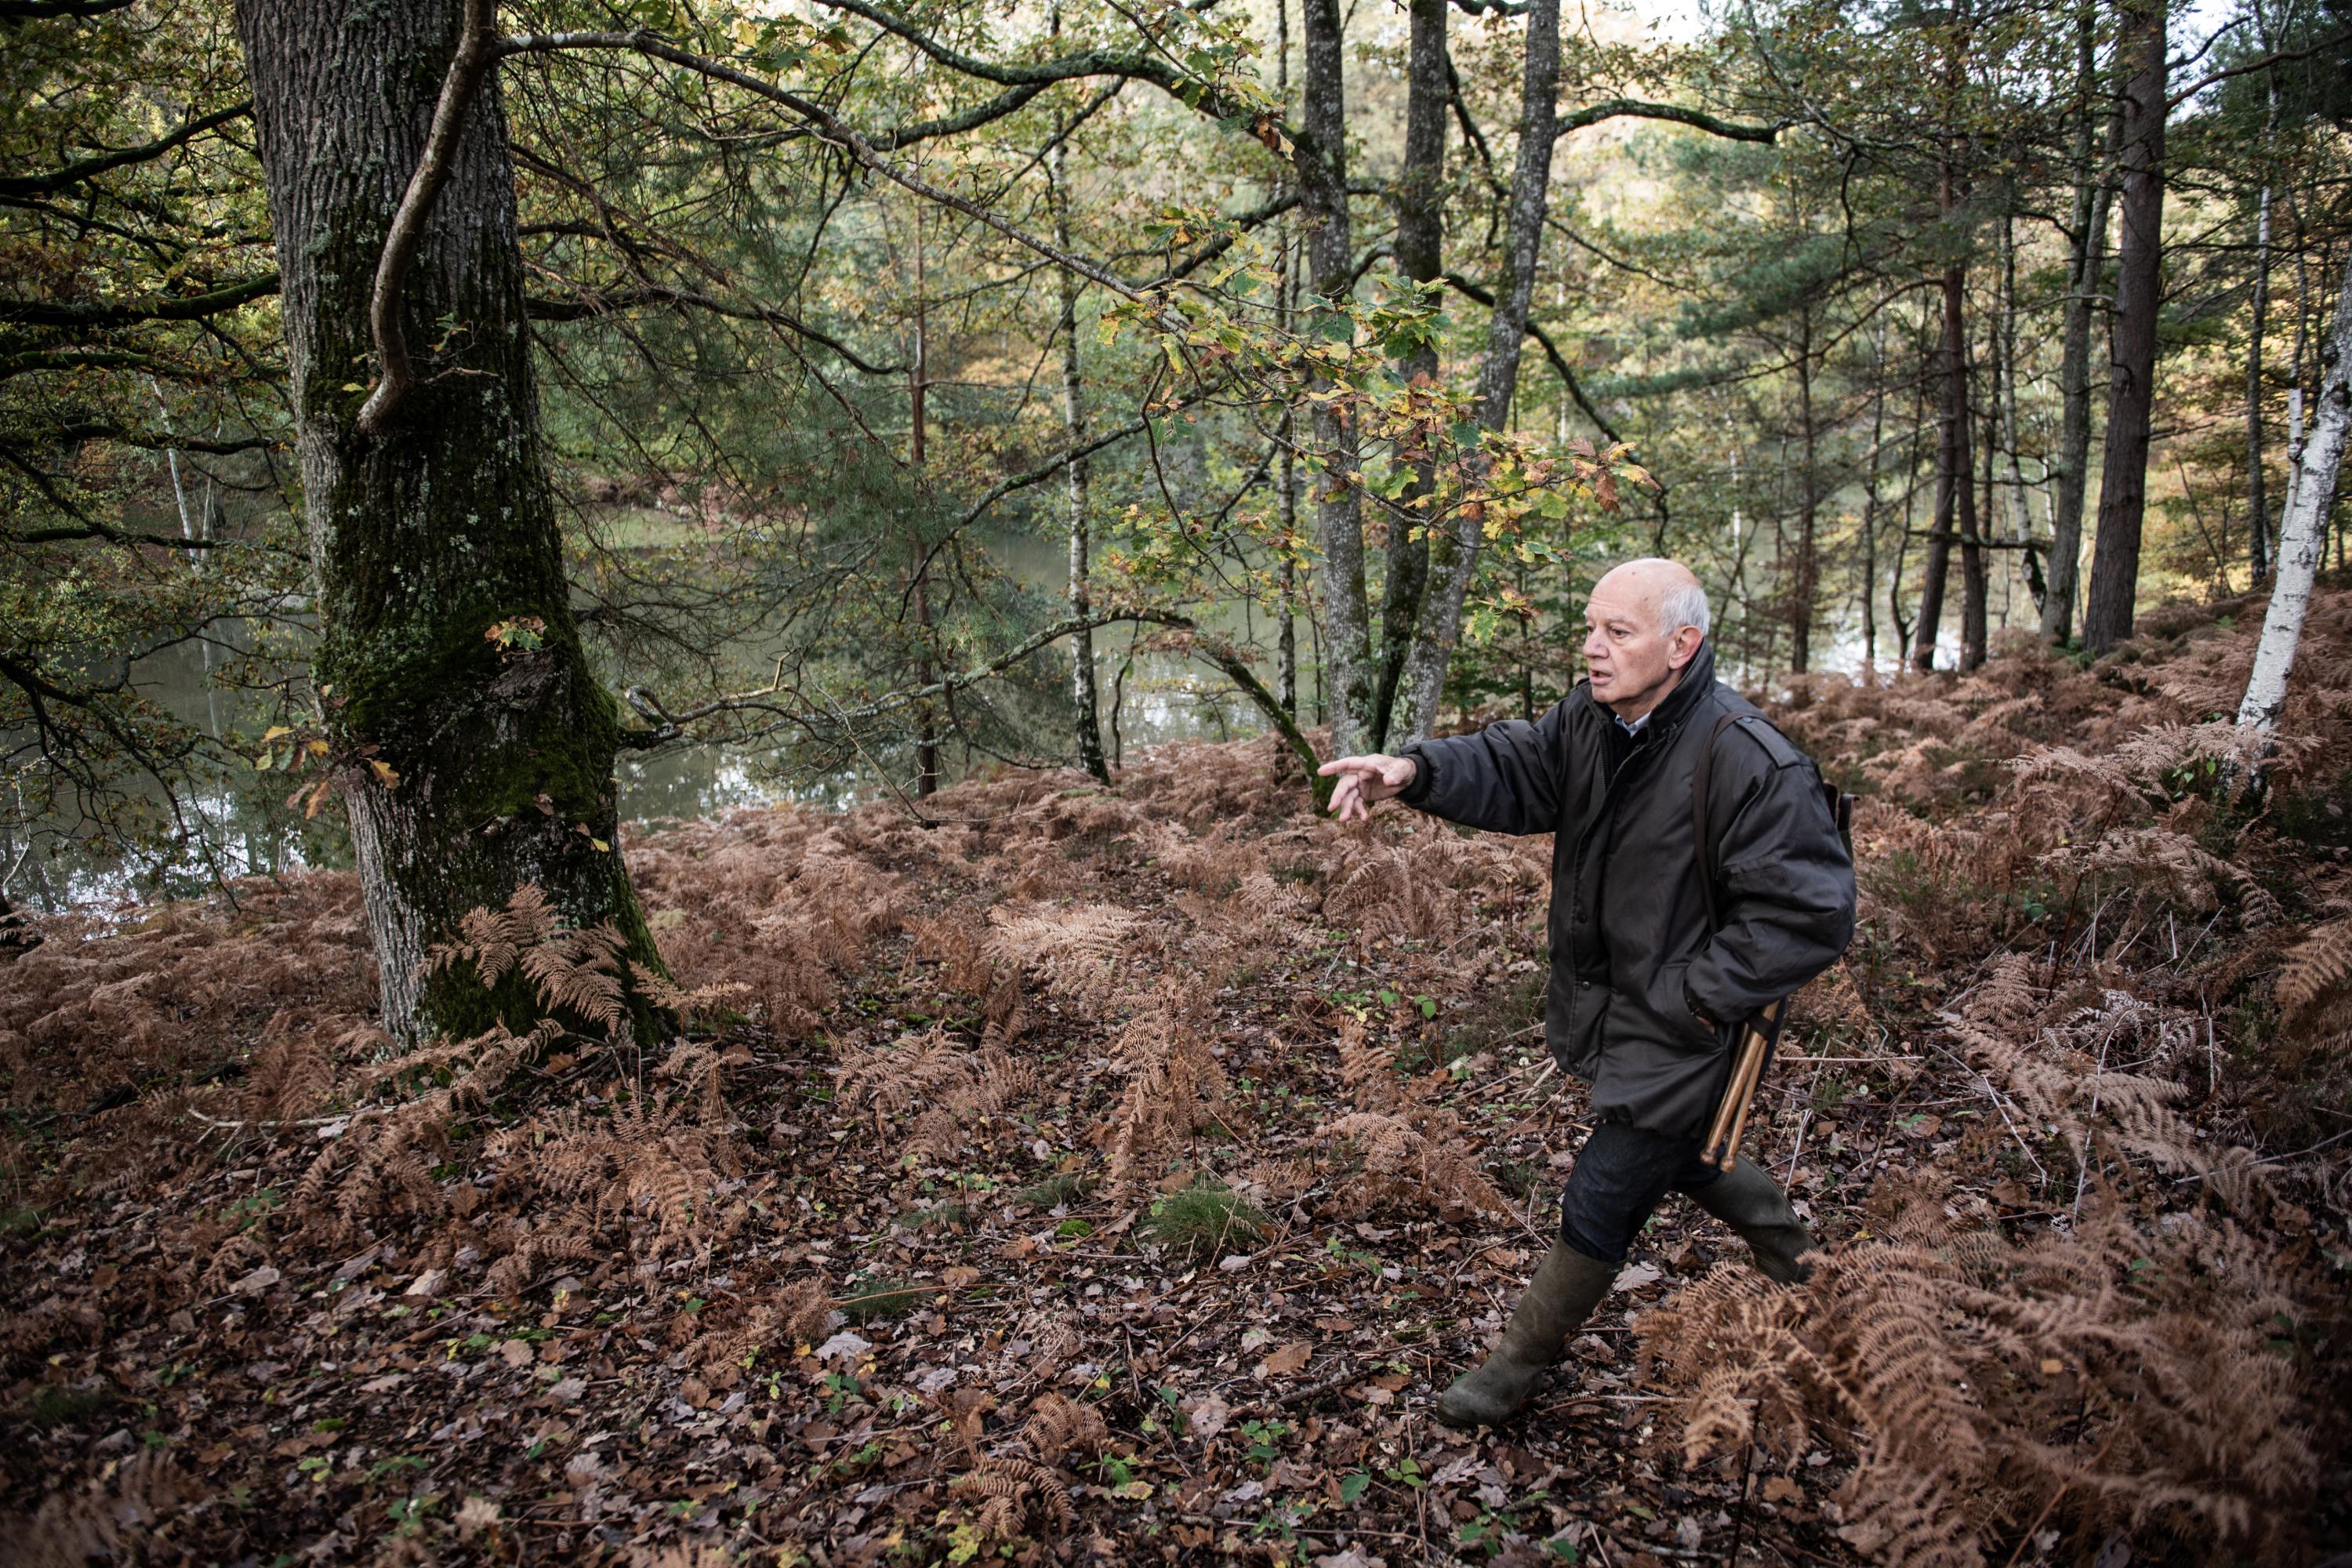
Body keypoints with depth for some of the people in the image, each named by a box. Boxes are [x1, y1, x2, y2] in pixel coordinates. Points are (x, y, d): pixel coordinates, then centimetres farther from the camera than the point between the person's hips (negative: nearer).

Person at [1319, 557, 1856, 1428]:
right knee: (1682, 1153, 29)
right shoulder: (1592, 717, -4)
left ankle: (1519, 1363, 26)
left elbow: (1809, 913, -24)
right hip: (1602, 1010, 8)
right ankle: (1792, 1249, 57)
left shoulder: (1753, 766, -28)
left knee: (1600, 1205, 5)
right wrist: (1417, 770, -31)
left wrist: (1696, 995, -22)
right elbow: (1513, 768, -11)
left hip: (1675, 1032, -8)